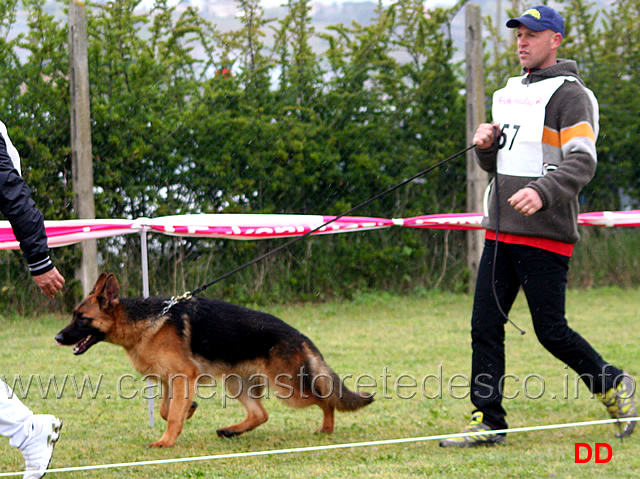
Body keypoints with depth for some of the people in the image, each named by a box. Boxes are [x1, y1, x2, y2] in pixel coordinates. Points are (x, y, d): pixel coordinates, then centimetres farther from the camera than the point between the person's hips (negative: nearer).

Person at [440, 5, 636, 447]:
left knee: (551, 331, -5)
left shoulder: (569, 94, -6)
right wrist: (486, 145, 3)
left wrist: (542, 192, -32)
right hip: (501, 229, 8)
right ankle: (488, 422, 5)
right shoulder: (510, 92, 19)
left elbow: (582, 163, -16)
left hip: (545, 234, -8)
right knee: (485, 327, 2)